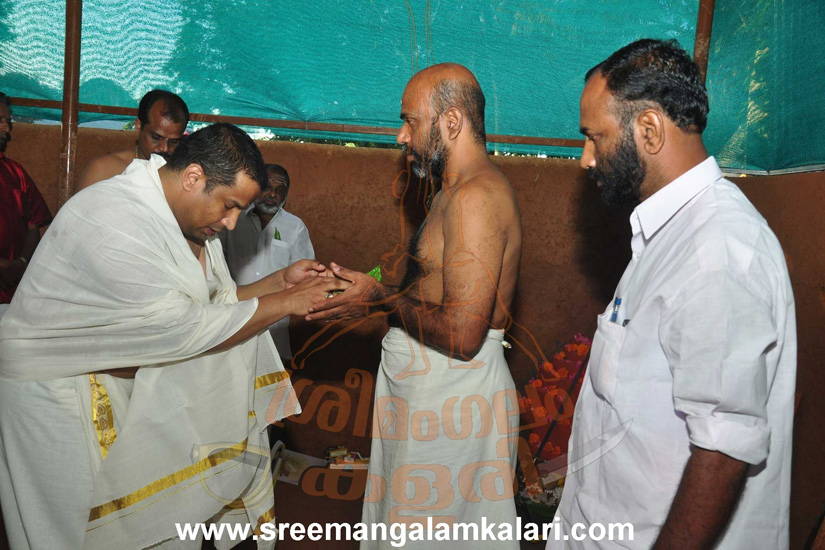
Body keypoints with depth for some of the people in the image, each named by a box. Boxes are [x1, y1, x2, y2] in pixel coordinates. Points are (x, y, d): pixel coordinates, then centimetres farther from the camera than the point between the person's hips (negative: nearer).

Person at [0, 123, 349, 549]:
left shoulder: (177, 214, -1)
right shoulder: (113, 224, -29)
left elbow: (211, 304, 5)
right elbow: (189, 330, -26)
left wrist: (279, 281, -5)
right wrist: (287, 302, -18)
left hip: (119, 391, 8)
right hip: (54, 397, -8)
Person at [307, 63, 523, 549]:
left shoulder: (475, 196, -21)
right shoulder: (464, 190, 14)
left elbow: (461, 334, -27)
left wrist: (381, 300, -14)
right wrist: (367, 295, 8)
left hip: (451, 399, -10)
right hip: (430, 387, 10)